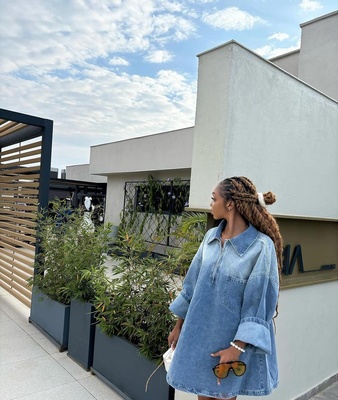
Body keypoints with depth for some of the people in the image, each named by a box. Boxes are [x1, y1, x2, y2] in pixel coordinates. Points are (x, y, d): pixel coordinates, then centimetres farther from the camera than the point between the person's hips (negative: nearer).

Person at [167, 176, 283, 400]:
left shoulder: (261, 246, -19)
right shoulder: (211, 237, -1)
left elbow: (260, 302, -16)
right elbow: (193, 283, 7)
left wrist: (238, 346, -17)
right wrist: (179, 325, 11)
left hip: (231, 338, -5)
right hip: (200, 332, 5)